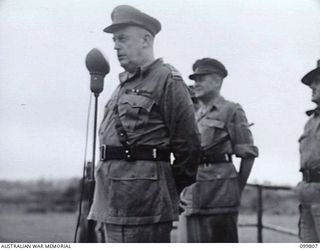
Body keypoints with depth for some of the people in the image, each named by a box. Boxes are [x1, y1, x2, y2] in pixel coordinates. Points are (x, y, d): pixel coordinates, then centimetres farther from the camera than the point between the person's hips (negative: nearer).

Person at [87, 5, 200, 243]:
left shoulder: (167, 79, -7)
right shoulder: (124, 83, 19)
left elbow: (188, 144, -10)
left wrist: (171, 189, -2)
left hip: (145, 200, -9)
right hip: (113, 199, 9)